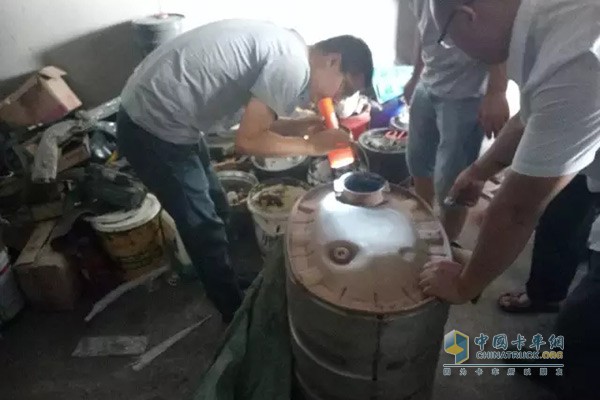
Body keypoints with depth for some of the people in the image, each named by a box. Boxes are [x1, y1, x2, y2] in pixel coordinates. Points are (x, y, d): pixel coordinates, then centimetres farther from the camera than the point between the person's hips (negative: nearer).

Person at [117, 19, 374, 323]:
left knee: (216, 212, 21)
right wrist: (312, 145, -10)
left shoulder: (283, 47, 10)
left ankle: (229, 281, 43)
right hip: (154, 128, -9)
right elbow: (247, 140, -21)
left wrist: (297, 127, 4)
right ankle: (237, 315, 25)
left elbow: (249, 120, 13)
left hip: (156, 111, 10)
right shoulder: (294, 66, -20)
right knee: (205, 229, 5)